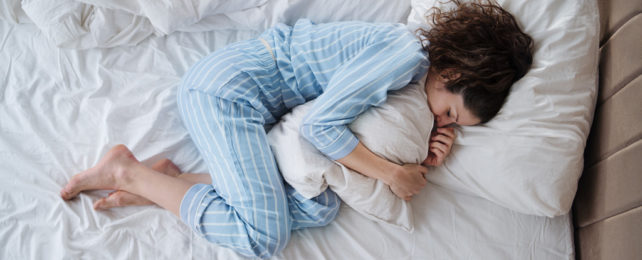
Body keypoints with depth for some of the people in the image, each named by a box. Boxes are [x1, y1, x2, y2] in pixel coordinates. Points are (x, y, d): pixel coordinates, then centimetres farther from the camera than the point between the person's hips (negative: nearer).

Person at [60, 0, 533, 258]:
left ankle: (168, 183, -2)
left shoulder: (415, 69, 10)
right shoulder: (406, 54, -20)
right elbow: (320, 124, -21)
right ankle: (127, 170, -4)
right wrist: (392, 173, -14)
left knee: (320, 208, -8)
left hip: (265, 106, 9)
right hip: (228, 86, -9)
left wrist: (425, 160, -6)